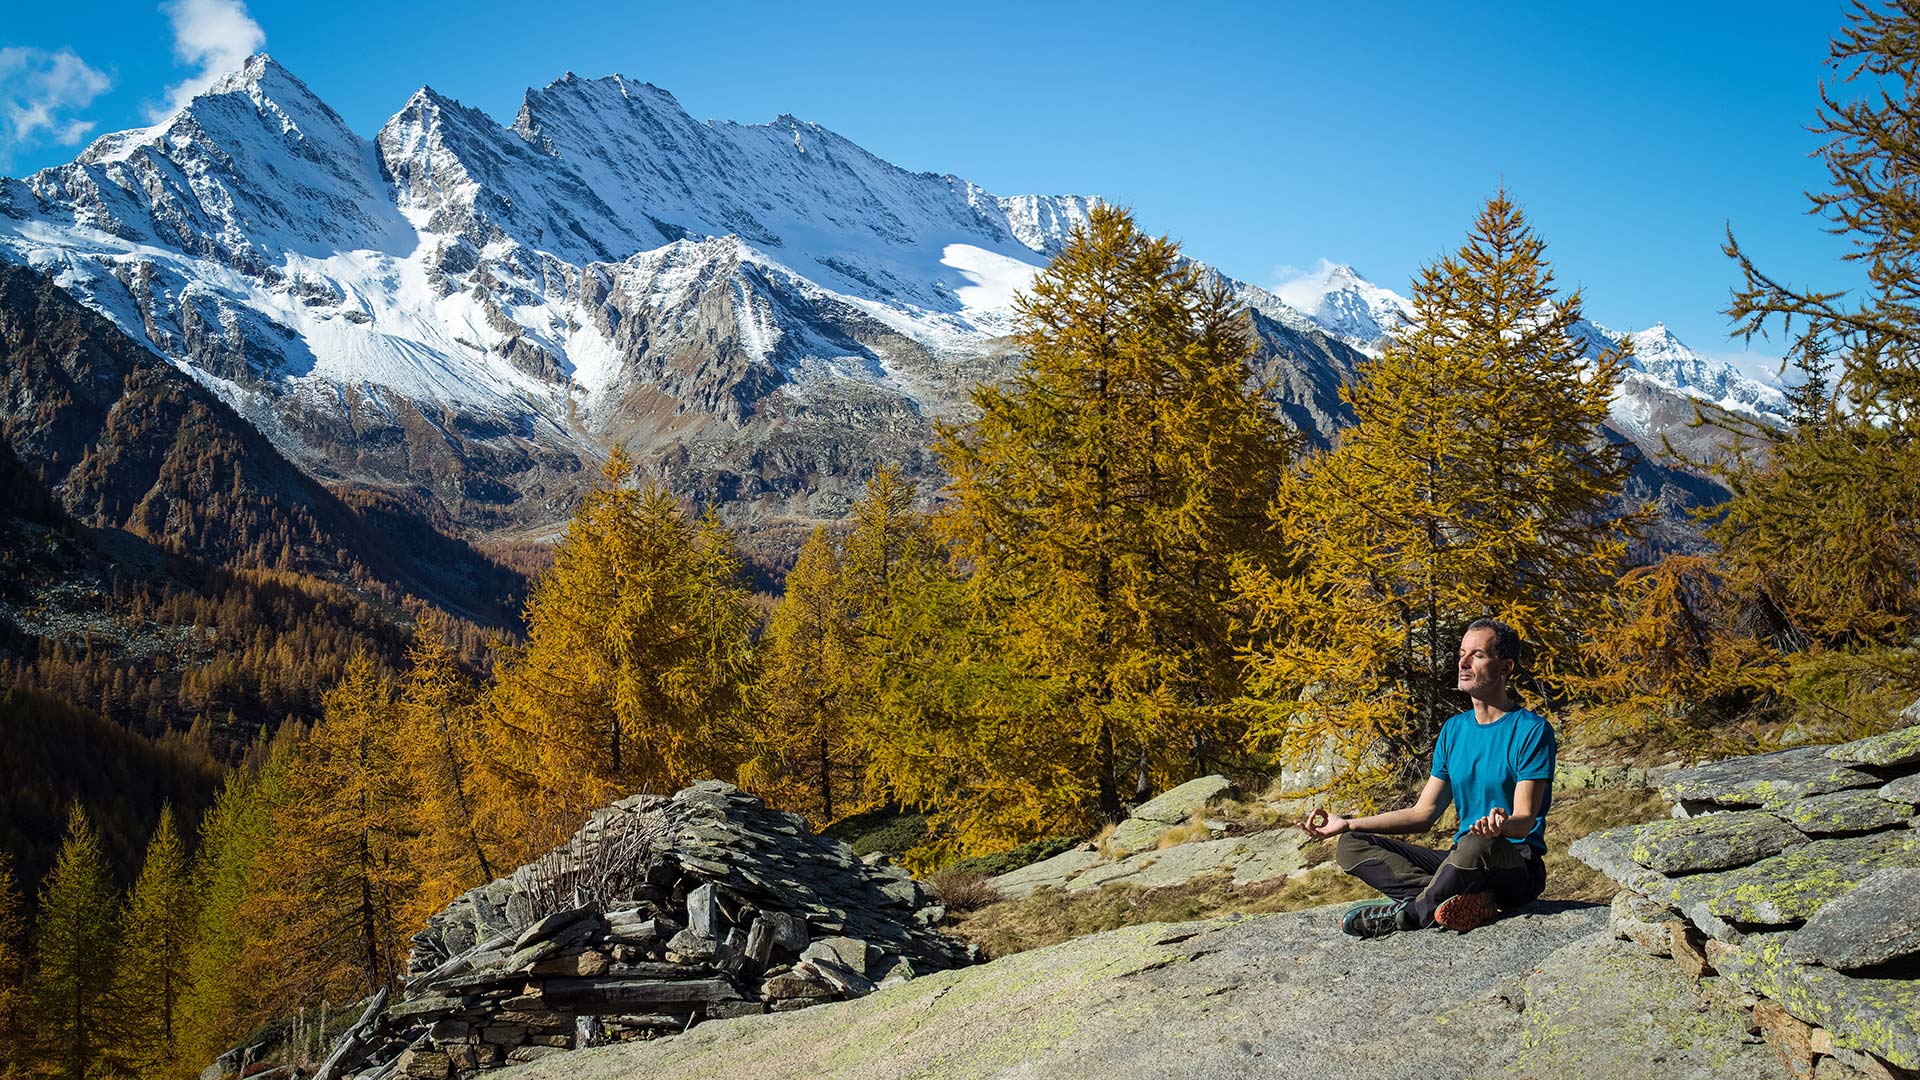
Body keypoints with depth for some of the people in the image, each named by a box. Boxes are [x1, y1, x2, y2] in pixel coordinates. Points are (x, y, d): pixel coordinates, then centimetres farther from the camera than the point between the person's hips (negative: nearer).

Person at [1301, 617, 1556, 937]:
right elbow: (1423, 814, 15)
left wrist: (1500, 825, -41)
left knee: (1478, 843, -42)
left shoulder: (1533, 730, -7)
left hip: (1519, 866, -7)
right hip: (1462, 861, 7)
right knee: (1350, 846, -8)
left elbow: (1525, 821, -16)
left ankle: (1413, 911, -18)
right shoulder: (1454, 729, 14)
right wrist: (1347, 824, 7)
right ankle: (1470, 901, -26)